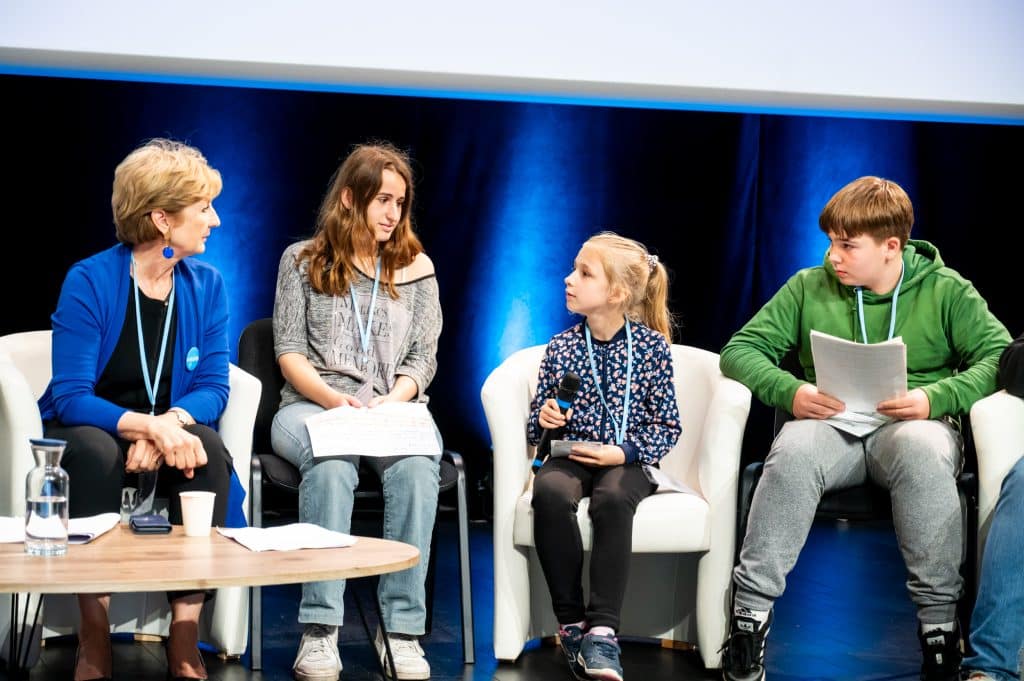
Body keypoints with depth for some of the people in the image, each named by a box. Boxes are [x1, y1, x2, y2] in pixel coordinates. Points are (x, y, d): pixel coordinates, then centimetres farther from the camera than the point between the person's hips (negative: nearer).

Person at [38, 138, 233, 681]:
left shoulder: (207, 286, -2)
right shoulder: (89, 282, -15)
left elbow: (213, 388, -5)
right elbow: (70, 397, -19)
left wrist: (170, 423, -27)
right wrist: (146, 425, -35)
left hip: (171, 433, 3)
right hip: (87, 432, -3)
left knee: (210, 451, -29)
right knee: (95, 451, -37)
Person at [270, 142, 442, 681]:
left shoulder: (416, 267, 16)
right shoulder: (303, 260, 11)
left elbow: (422, 359, 11)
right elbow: (289, 352, 5)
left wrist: (391, 401, -10)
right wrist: (336, 399, -13)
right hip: (313, 405, -1)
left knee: (417, 469, -35)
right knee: (331, 467, -38)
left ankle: (402, 630, -34)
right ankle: (320, 631, -37)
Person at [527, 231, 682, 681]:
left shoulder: (652, 346, -2)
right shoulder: (561, 347, 5)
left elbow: (668, 427, 0)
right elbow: (534, 425, 13)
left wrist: (622, 452, -15)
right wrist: (543, 420, -11)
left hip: (625, 461, -2)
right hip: (569, 455, 2)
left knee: (612, 498, -36)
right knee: (550, 493, -33)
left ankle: (602, 631, -34)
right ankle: (570, 621, -24)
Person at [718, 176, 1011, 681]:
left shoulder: (945, 291, 6)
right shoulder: (809, 288, 10)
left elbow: (1001, 356, -4)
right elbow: (740, 349, 6)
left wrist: (934, 398, -19)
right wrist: (789, 392, -13)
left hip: (911, 424, -1)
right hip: (830, 425, 1)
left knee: (922, 449, -39)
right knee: (794, 450, -35)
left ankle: (939, 618, -30)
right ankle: (750, 610, -29)